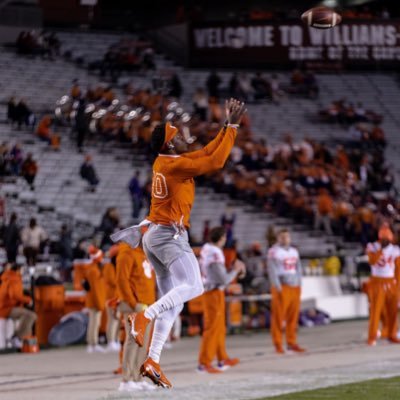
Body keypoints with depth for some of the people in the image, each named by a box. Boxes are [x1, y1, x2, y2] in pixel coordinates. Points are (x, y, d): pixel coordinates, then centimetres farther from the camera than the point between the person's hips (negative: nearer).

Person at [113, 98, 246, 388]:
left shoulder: (165, 162, 13)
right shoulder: (175, 165, -14)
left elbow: (207, 153, 18)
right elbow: (215, 162, -15)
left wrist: (228, 126, 14)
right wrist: (233, 127, -11)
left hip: (154, 236, 10)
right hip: (170, 235, -10)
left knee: (173, 303, 7)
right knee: (193, 287, -20)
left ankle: (153, 361, 2)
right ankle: (144, 317, -25)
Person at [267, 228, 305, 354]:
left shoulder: (294, 251, 18)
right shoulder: (274, 252, -4)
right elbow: (272, 270, -9)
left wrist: (299, 284, 11)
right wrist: (278, 287, -14)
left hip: (294, 287, 6)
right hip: (282, 286, -6)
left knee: (293, 316, 4)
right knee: (279, 316, -6)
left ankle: (291, 342, 11)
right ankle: (278, 344, -1)